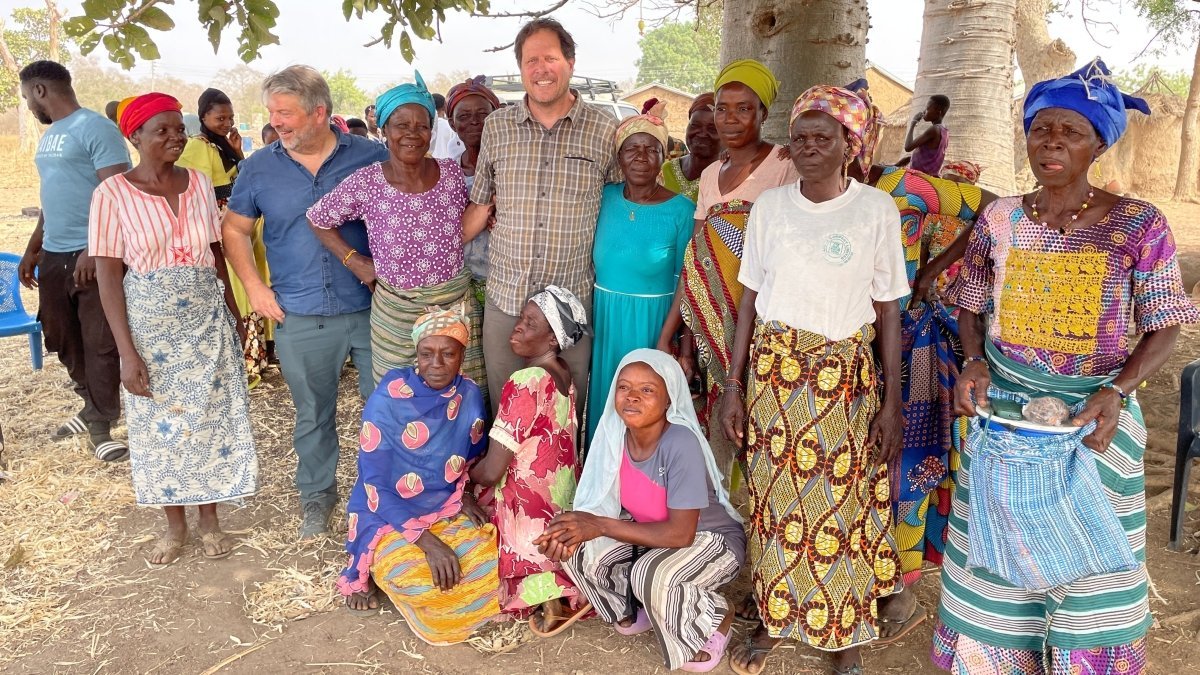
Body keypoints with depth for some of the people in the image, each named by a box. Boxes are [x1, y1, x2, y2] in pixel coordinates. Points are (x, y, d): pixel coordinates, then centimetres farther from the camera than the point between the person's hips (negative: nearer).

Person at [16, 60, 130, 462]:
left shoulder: (95, 128, -10)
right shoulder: (48, 136, 17)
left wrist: (94, 250, -23)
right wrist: (32, 250, 24)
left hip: (92, 255, -9)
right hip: (53, 255, 9)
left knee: (100, 344, -1)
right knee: (61, 340, 15)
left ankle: (100, 424, 10)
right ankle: (95, 407, 32)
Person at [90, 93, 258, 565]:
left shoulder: (199, 183, 1)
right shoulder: (113, 193, -9)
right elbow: (108, 275, -9)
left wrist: (233, 314, 7)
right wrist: (127, 352, -13)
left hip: (207, 322, 2)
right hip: (151, 326, -2)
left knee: (211, 419, 8)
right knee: (160, 424, 9)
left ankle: (210, 520, 25)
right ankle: (175, 523, 28)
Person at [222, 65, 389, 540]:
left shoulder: (371, 157, -2)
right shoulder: (259, 167, 3)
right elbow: (234, 229, 13)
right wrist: (254, 286, 1)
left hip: (371, 310, -1)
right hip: (300, 319, 1)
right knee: (313, 414, 15)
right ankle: (317, 496, 34)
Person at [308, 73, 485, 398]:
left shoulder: (451, 172, 0)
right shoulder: (367, 183, -9)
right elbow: (318, 219, 4)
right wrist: (353, 260, -2)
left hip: (458, 302, 3)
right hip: (397, 311, -2)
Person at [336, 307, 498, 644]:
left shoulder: (469, 397, -5)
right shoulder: (387, 401, -19)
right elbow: (376, 487, -18)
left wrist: (464, 494, -10)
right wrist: (425, 540, -28)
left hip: (446, 512, 5)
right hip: (389, 516, -5)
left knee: (491, 562, -19)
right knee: (420, 582, -31)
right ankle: (370, 570, 4)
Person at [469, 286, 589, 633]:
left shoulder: (527, 383, -25)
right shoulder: (562, 374, 1)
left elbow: (490, 471, -21)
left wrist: (464, 474, -1)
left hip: (528, 517, -8)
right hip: (563, 507, 8)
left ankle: (543, 588, -6)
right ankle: (563, 581, 10)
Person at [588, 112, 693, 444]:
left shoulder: (681, 210, -10)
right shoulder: (603, 197, 0)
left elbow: (685, 283, -7)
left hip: (653, 323, -3)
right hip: (603, 317, 4)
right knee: (602, 402, 15)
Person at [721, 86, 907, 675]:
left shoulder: (876, 209, -4)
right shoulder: (769, 206, 2)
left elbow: (888, 312, -1)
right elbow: (750, 300, 5)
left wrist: (892, 402, -4)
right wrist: (734, 386, 3)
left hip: (846, 376, -2)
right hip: (773, 368, 2)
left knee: (844, 502, 3)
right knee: (775, 497, 9)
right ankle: (775, 617, 29)